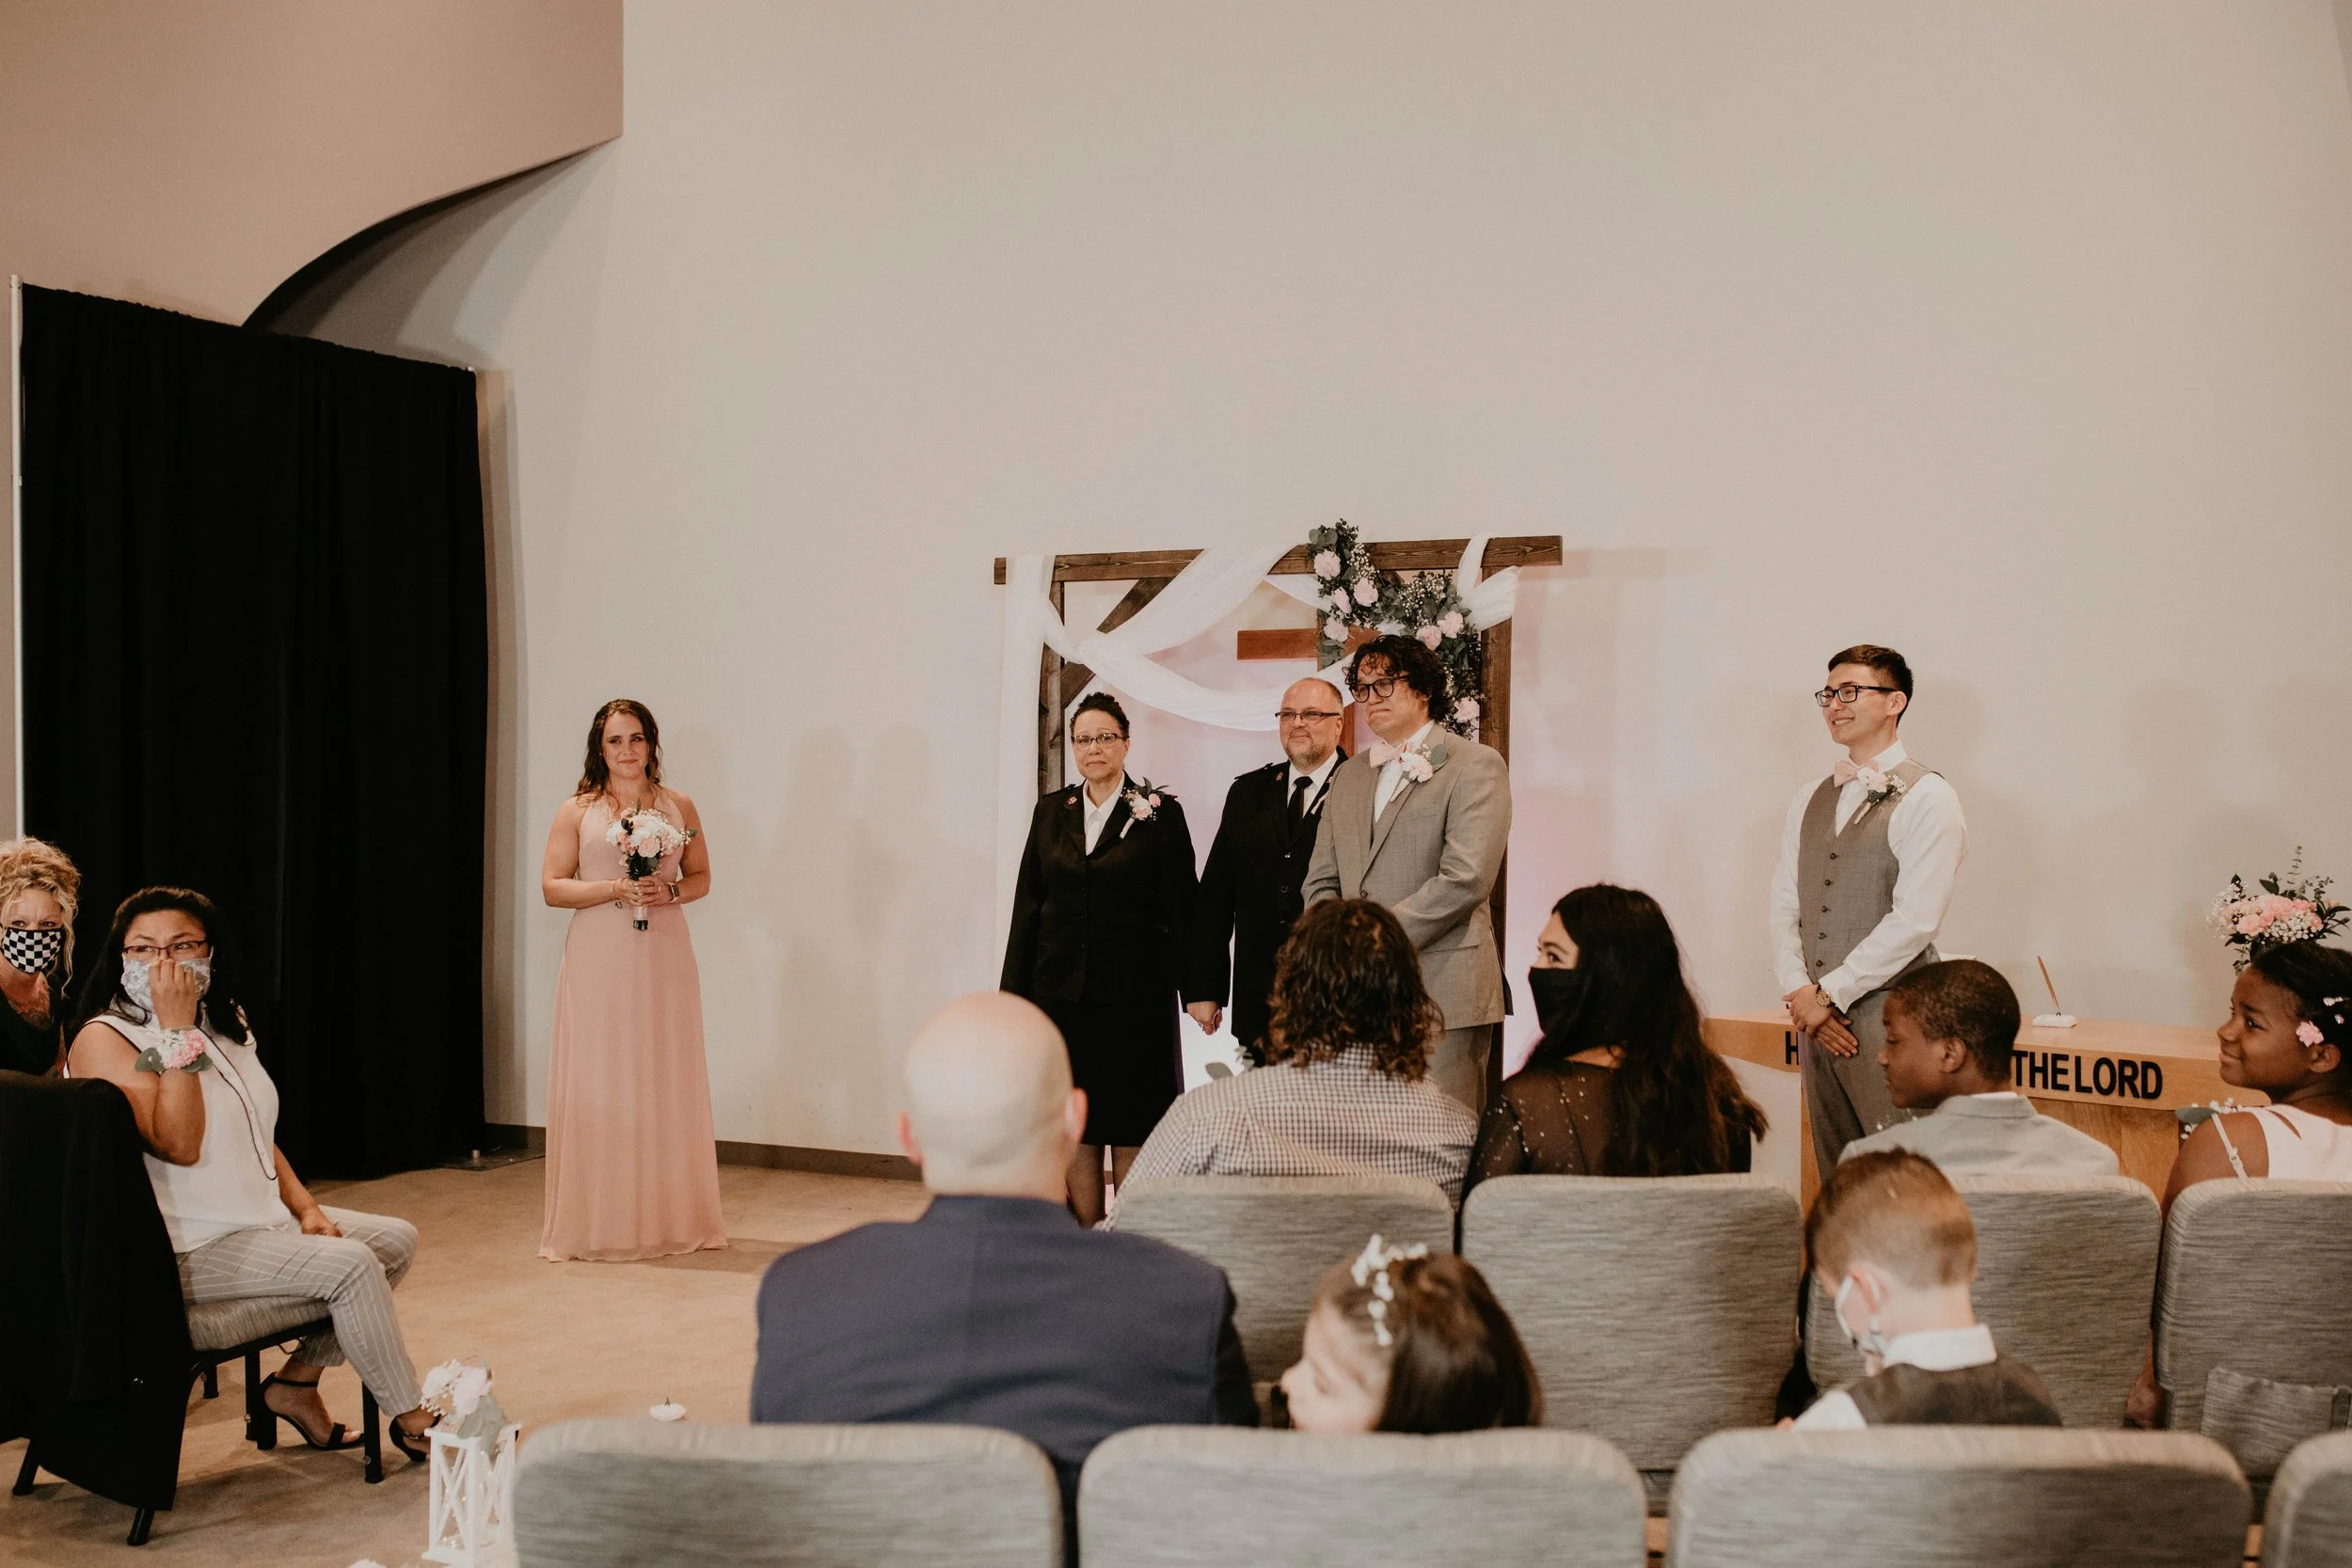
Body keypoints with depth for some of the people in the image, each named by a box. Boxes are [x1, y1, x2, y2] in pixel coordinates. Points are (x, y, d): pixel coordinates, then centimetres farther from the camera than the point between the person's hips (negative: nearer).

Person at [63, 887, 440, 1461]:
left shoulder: (225, 1027, 13)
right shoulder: (103, 1040, -14)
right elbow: (177, 1145, -25)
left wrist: (306, 1208, 4)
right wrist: (177, 1031, -25)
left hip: (262, 1220, 9)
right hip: (181, 1250, -9)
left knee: (396, 1238, 4)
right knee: (349, 1263, -21)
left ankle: (298, 1381, 9)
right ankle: (411, 1419, -6)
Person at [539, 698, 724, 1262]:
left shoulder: (679, 807, 10)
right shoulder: (577, 811, 4)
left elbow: (701, 876, 15)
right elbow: (552, 886, 1)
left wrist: (669, 891, -6)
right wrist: (613, 888, -13)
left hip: (664, 959, 2)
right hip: (599, 961, -2)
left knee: (666, 1081, 3)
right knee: (599, 1084, -2)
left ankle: (671, 1219, 11)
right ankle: (599, 1223, 4)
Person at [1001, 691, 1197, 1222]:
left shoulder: (1159, 813, -1)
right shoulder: (1052, 811, 10)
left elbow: (1181, 910, -3)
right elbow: (1027, 906, 9)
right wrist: (1014, 992, 5)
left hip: (1133, 993, -4)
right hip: (1061, 992, 4)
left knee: (1131, 1126, 1)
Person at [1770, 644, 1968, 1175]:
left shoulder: (1926, 798, -6)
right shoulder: (1808, 802, 16)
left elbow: (1914, 919, -14)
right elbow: (1784, 907, 12)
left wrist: (1828, 995, -12)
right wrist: (1799, 993, -4)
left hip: (1889, 1016, -6)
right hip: (1817, 1018, 6)